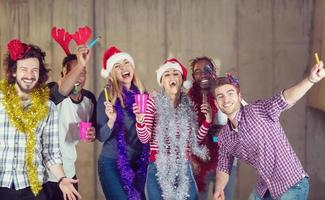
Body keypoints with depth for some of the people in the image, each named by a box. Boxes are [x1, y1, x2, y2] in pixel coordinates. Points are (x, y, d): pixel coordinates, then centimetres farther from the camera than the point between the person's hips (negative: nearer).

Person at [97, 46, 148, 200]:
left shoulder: (142, 94, 2)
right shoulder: (107, 95, -9)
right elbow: (101, 136, -10)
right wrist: (111, 120, -27)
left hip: (139, 162, 4)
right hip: (112, 162, -4)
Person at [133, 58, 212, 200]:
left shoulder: (189, 105, 7)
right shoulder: (153, 102, -3)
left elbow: (196, 139, 9)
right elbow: (145, 139, -10)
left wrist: (207, 120, -4)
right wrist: (140, 119, -28)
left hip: (184, 169, 3)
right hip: (158, 169, -3)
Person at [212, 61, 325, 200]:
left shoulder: (258, 111, -15)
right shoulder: (224, 136, 4)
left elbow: (285, 98, -30)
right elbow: (224, 167, 12)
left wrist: (311, 79, -48)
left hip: (292, 184, -6)